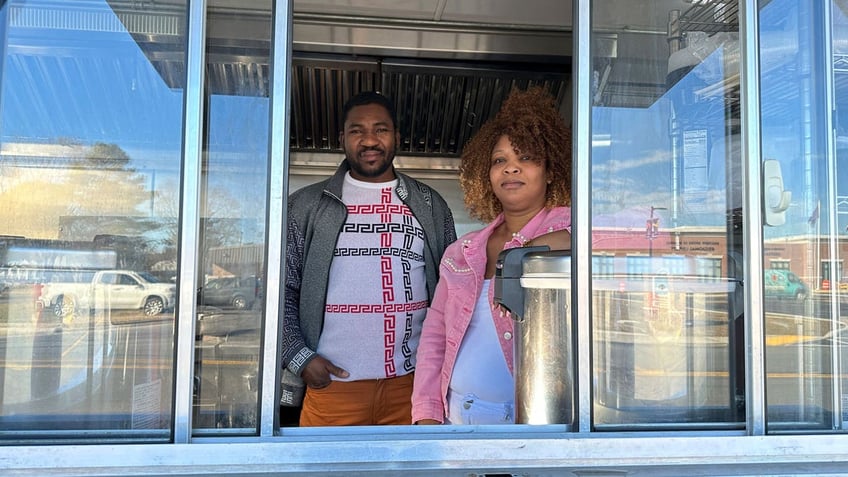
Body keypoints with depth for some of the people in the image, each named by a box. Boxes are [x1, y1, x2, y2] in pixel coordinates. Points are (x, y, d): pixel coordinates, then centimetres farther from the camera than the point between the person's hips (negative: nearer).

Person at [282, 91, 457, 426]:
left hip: (413, 384, 2)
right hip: (331, 384, -1)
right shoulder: (307, 205, 3)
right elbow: (281, 290, 3)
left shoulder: (431, 206, 9)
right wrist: (300, 358, -8)